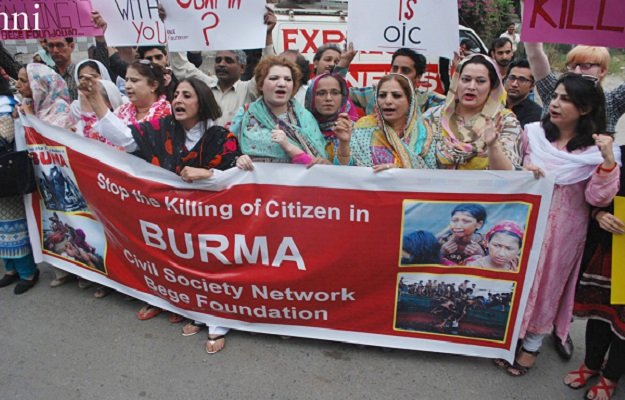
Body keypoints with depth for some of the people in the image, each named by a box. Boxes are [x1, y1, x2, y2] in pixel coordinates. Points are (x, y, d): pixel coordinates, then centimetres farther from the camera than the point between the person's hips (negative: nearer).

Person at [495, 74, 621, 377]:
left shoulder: (599, 149, -8)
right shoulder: (533, 132, -4)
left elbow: (597, 199, -15)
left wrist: (608, 161, -27)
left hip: (563, 229, -2)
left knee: (547, 282, 12)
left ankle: (532, 344, 32)